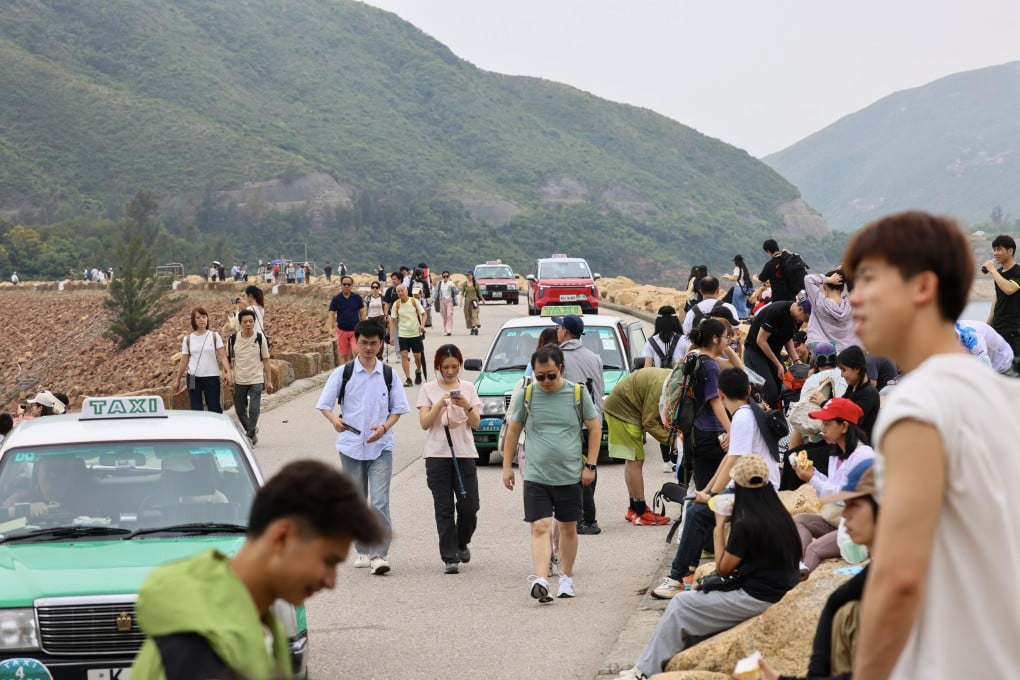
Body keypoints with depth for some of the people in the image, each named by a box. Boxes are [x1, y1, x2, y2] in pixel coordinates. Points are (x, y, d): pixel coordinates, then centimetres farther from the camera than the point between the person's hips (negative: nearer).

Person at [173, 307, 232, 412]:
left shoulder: (214, 336, 0)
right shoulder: (188, 339, 3)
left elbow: (222, 356, -7)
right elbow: (183, 361, 8)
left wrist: (228, 373, -21)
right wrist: (177, 380, 9)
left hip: (212, 377, -1)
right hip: (193, 378, 1)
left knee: (214, 409, 2)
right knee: (196, 410, 0)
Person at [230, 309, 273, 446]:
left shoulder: (260, 339, -4)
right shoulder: (233, 339, -2)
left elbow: (266, 360, 1)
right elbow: (229, 360, 9)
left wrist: (269, 381, 0)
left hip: (256, 380, -2)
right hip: (239, 381, 2)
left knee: (254, 410, -10)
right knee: (240, 410, 10)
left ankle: (250, 436, 1)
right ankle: (252, 431, 32)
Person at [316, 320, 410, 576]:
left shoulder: (388, 375, 4)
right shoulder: (343, 373, 1)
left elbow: (398, 409, 8)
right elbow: (324, 404, 0)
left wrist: (384, 427, -12)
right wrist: (335, 420, -22)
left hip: (381, 447, -1)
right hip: (351, 446, 1)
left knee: (380, 502, -12)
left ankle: (379, 555, -15)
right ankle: (362, 551, 23)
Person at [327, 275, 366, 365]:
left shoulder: (357, 298, 0)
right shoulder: (336, 299, -1)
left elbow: (362, 313, 6)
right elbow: (332, 314, -1)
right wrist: (330, 326, -17)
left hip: (355, 330, -1)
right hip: (342, 330, 1)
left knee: (356, 351, -18)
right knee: (343, 355, 5)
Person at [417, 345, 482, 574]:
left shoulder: (468, 388, 8)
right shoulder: (429, 389, 4)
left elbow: (476, 423, 3)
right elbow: (424, 423, -5)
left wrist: (466, 406, -15)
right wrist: (440, 404, -18)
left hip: (464, 453, 1)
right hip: (437, 455, -1)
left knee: (469, 507, -2)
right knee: (444, 509, -2)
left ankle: (462, 543, 26)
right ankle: (450, 557, 1)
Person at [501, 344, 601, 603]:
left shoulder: (578, 393, -2)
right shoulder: (527, 395, 0)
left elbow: (595, 427, 6)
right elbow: (513, 430, 11)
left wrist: (590, 465, 0)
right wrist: (507, 466, 9)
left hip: (570, 476, 1)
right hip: (535, 476, -1)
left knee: (568, 528, 12)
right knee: (540, 528, -12)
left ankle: (567, 576, 28)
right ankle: (541, 580, -21)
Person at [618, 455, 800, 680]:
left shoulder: (746, 525, -20)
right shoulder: (781, 516, 3)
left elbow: (723, 568, -7)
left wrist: (719, 525, 0)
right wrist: (732, 520, 12)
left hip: (757, 600, -8)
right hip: (780, 592, 8)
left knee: (681, 605, 3)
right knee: (695, 596, 19)